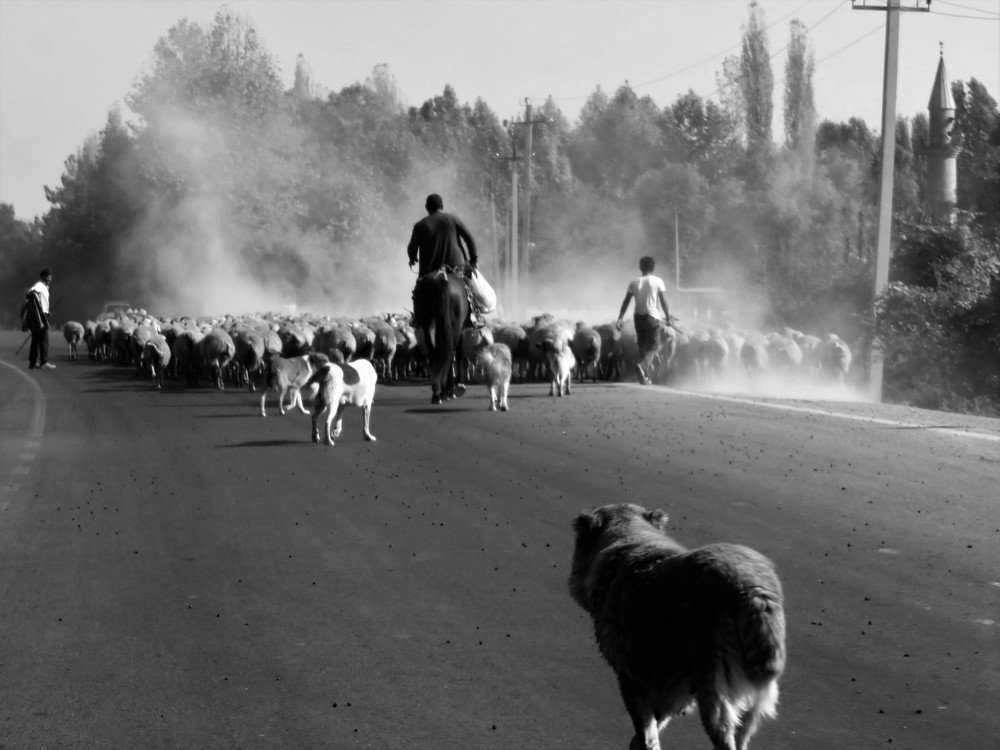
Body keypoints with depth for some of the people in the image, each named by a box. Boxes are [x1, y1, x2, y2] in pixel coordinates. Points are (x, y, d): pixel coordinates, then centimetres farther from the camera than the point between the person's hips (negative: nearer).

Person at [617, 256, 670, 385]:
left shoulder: (634, 282, 5)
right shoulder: (657, 281, -3)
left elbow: (626, 302, 2)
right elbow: (663, 301, -3)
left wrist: (620, 318, 2)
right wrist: (668, 317, 5)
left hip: (638, 317, 3)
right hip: (652, 316, -3)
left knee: (642, 347, 14)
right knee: (652, 348, -1)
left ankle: (645, 377, 14)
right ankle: (642, 365, -30)